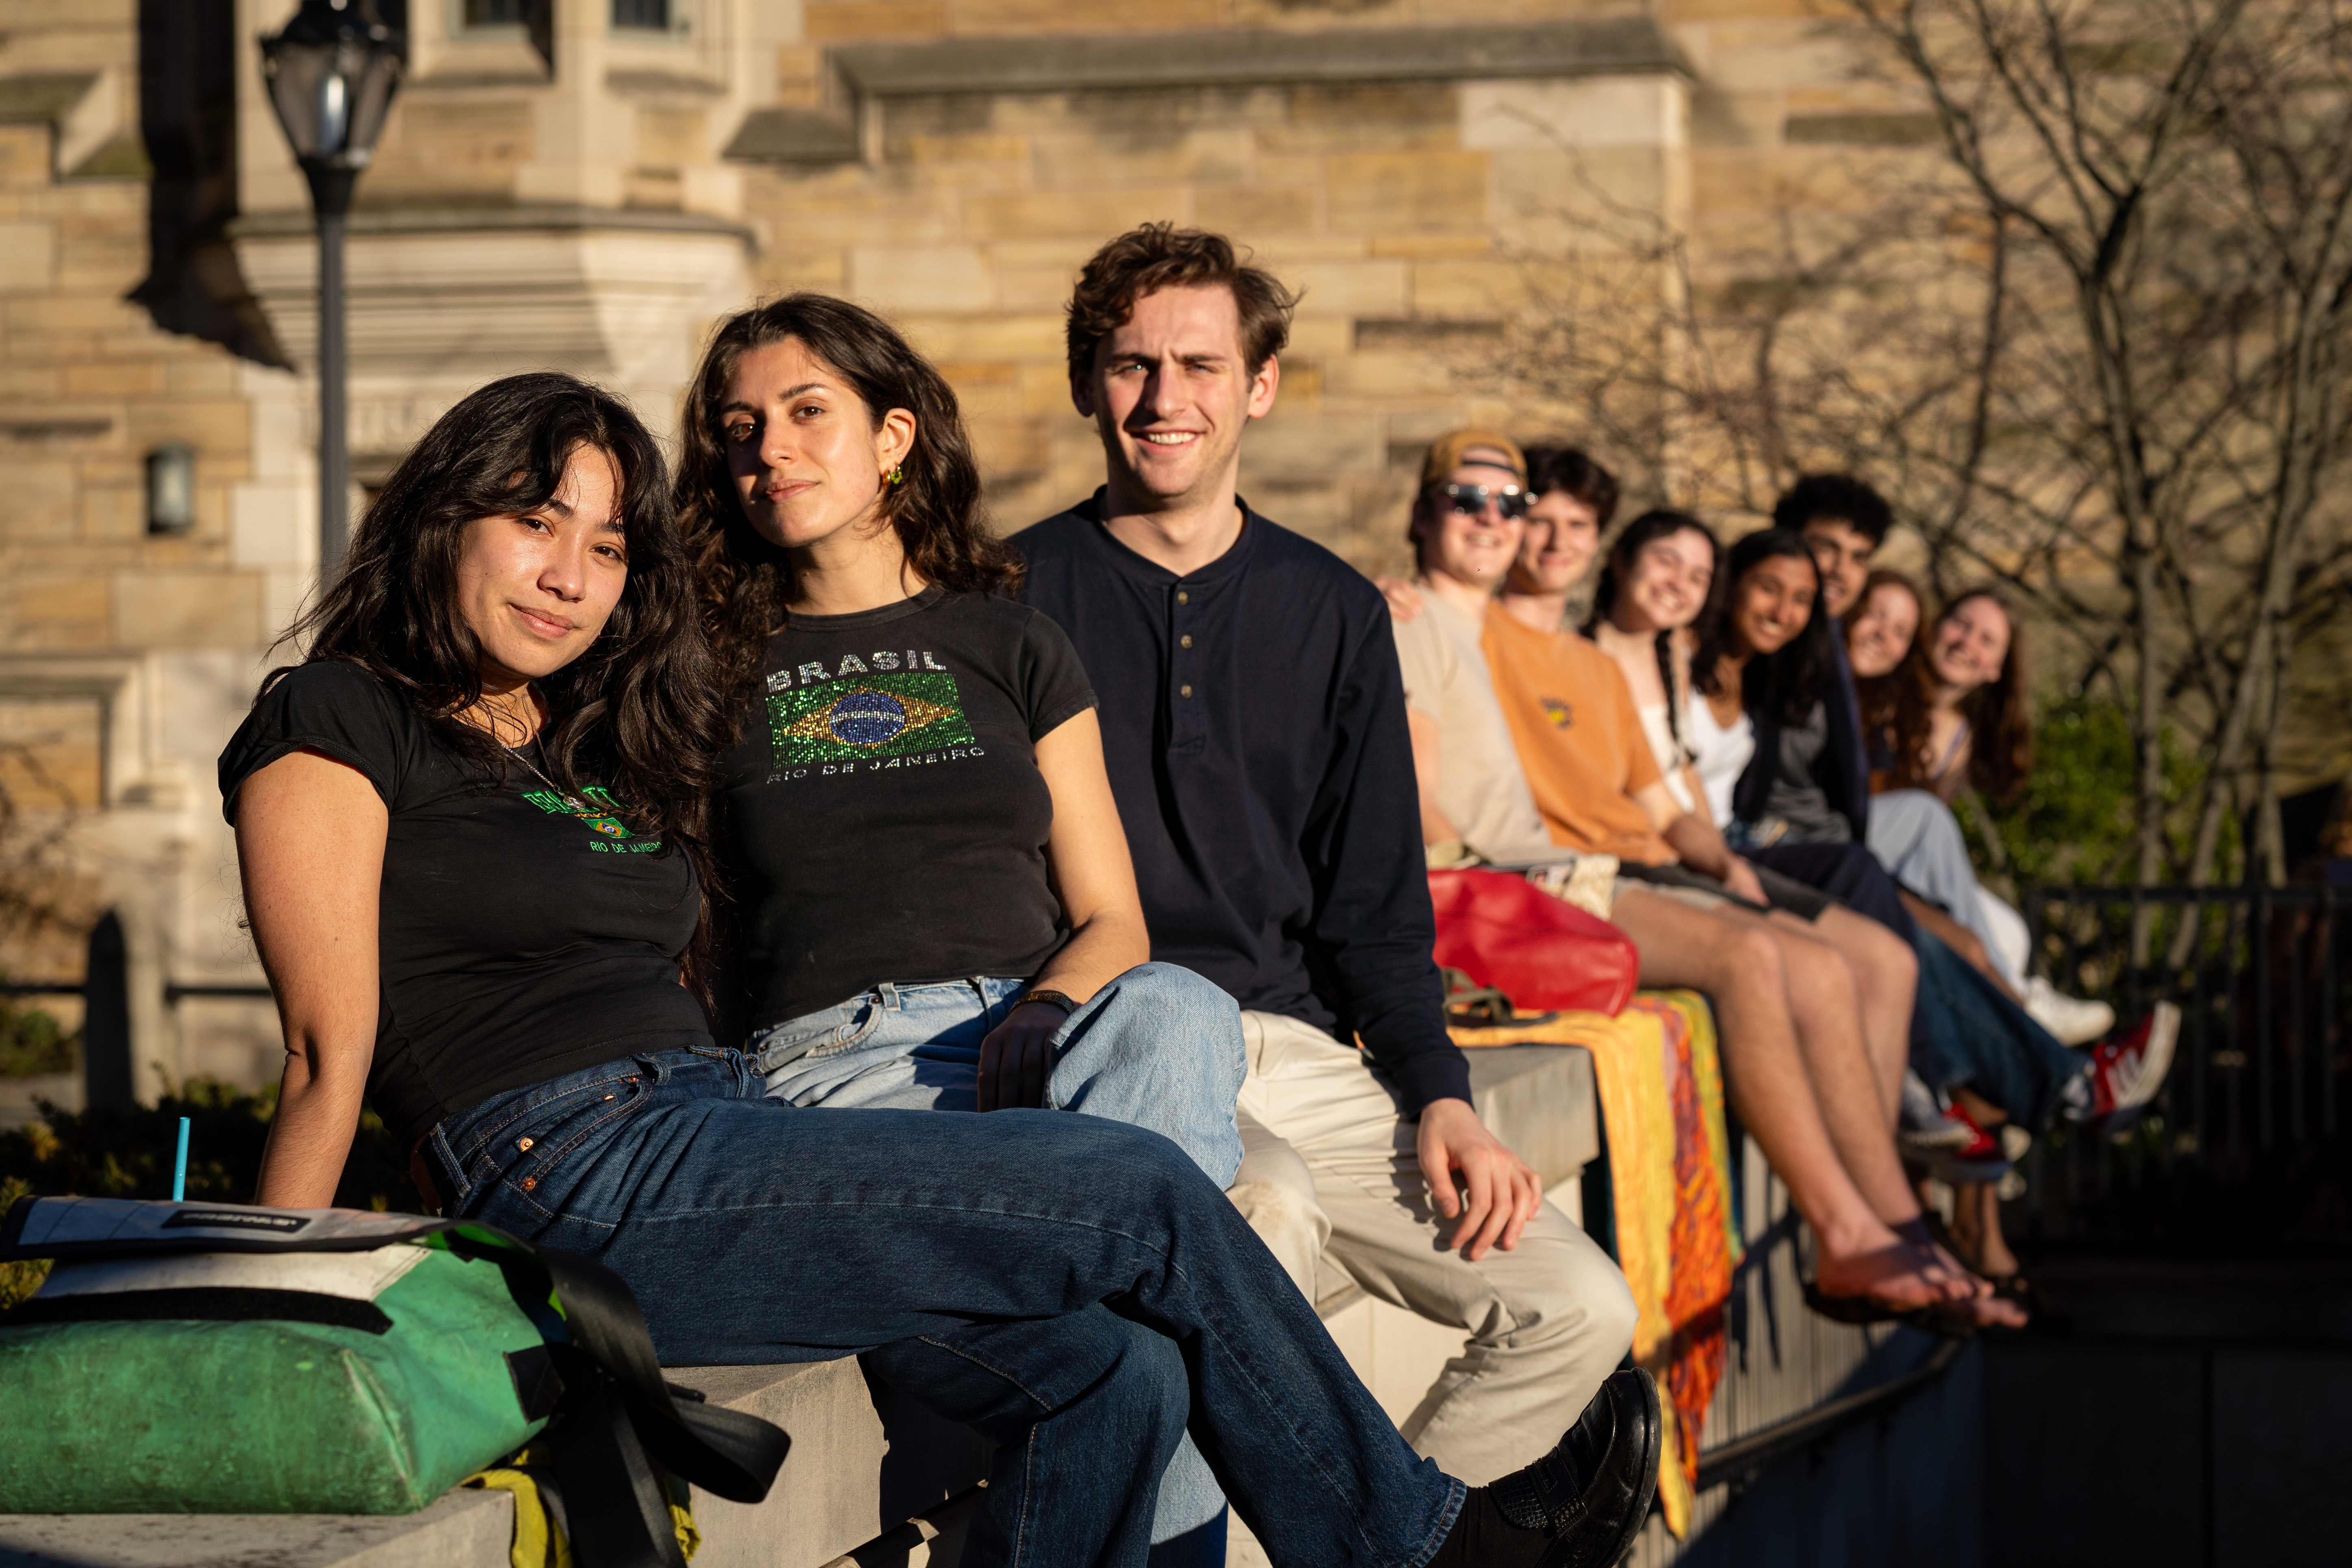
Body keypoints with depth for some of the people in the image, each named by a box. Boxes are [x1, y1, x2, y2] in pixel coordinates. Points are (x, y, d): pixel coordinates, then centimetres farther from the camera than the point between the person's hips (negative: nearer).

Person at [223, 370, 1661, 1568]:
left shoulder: (595, 749, 26)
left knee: (1113, 1373, -17)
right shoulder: (336, 723, 2)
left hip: (729, 1127, 8)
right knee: (1146, 1194, -13)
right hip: (586, 1186, -8)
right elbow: (333, 1055, -5)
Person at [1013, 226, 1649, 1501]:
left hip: (1299, 1049, 5)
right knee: (1265, 1200, -37)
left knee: (1579, 1310, -11)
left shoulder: (1333, 614, 14)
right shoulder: (1016, 598, 1)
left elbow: (1374, 907, 15)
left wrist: (1440, 1097, 0)